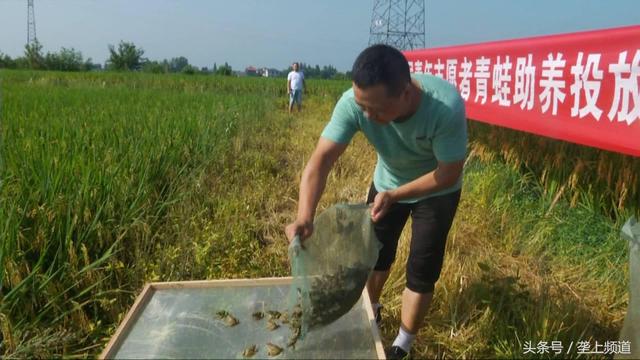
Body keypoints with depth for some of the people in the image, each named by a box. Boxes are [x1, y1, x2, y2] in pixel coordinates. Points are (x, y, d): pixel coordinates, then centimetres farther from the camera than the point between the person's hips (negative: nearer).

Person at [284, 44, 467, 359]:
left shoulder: (446, 106, -39)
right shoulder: (353, 102, -33)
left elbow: (449, 173, -29)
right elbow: (321, 159, -37)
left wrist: (394, 195, -38)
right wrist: (305, 217, -51)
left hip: (436, 192, -2)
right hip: (386, 183, 3)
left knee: (421, 273, 2)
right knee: (373, 255, 16)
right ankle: (370, 312, 48)